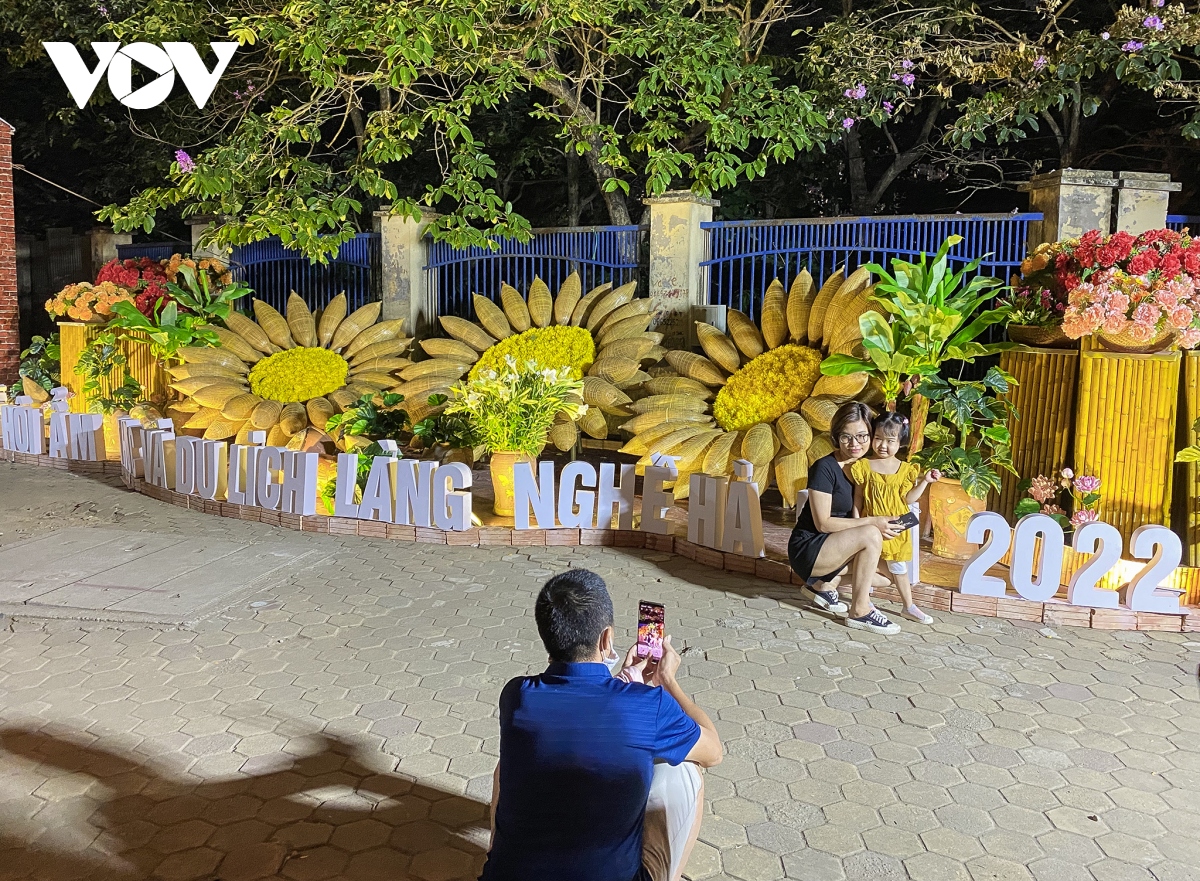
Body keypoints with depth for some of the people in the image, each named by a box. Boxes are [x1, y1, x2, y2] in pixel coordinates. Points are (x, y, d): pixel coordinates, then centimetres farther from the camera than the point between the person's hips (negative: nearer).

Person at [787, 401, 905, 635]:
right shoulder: (824, 468, -18)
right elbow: (823, 523, -21)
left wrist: (885, 526, -12)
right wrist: (872, 523, -25)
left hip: (832, 545, 8)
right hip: (807, 549, -8)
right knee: (870, 535, -27)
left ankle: (823, 584, 11)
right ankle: (860, 611, -16)